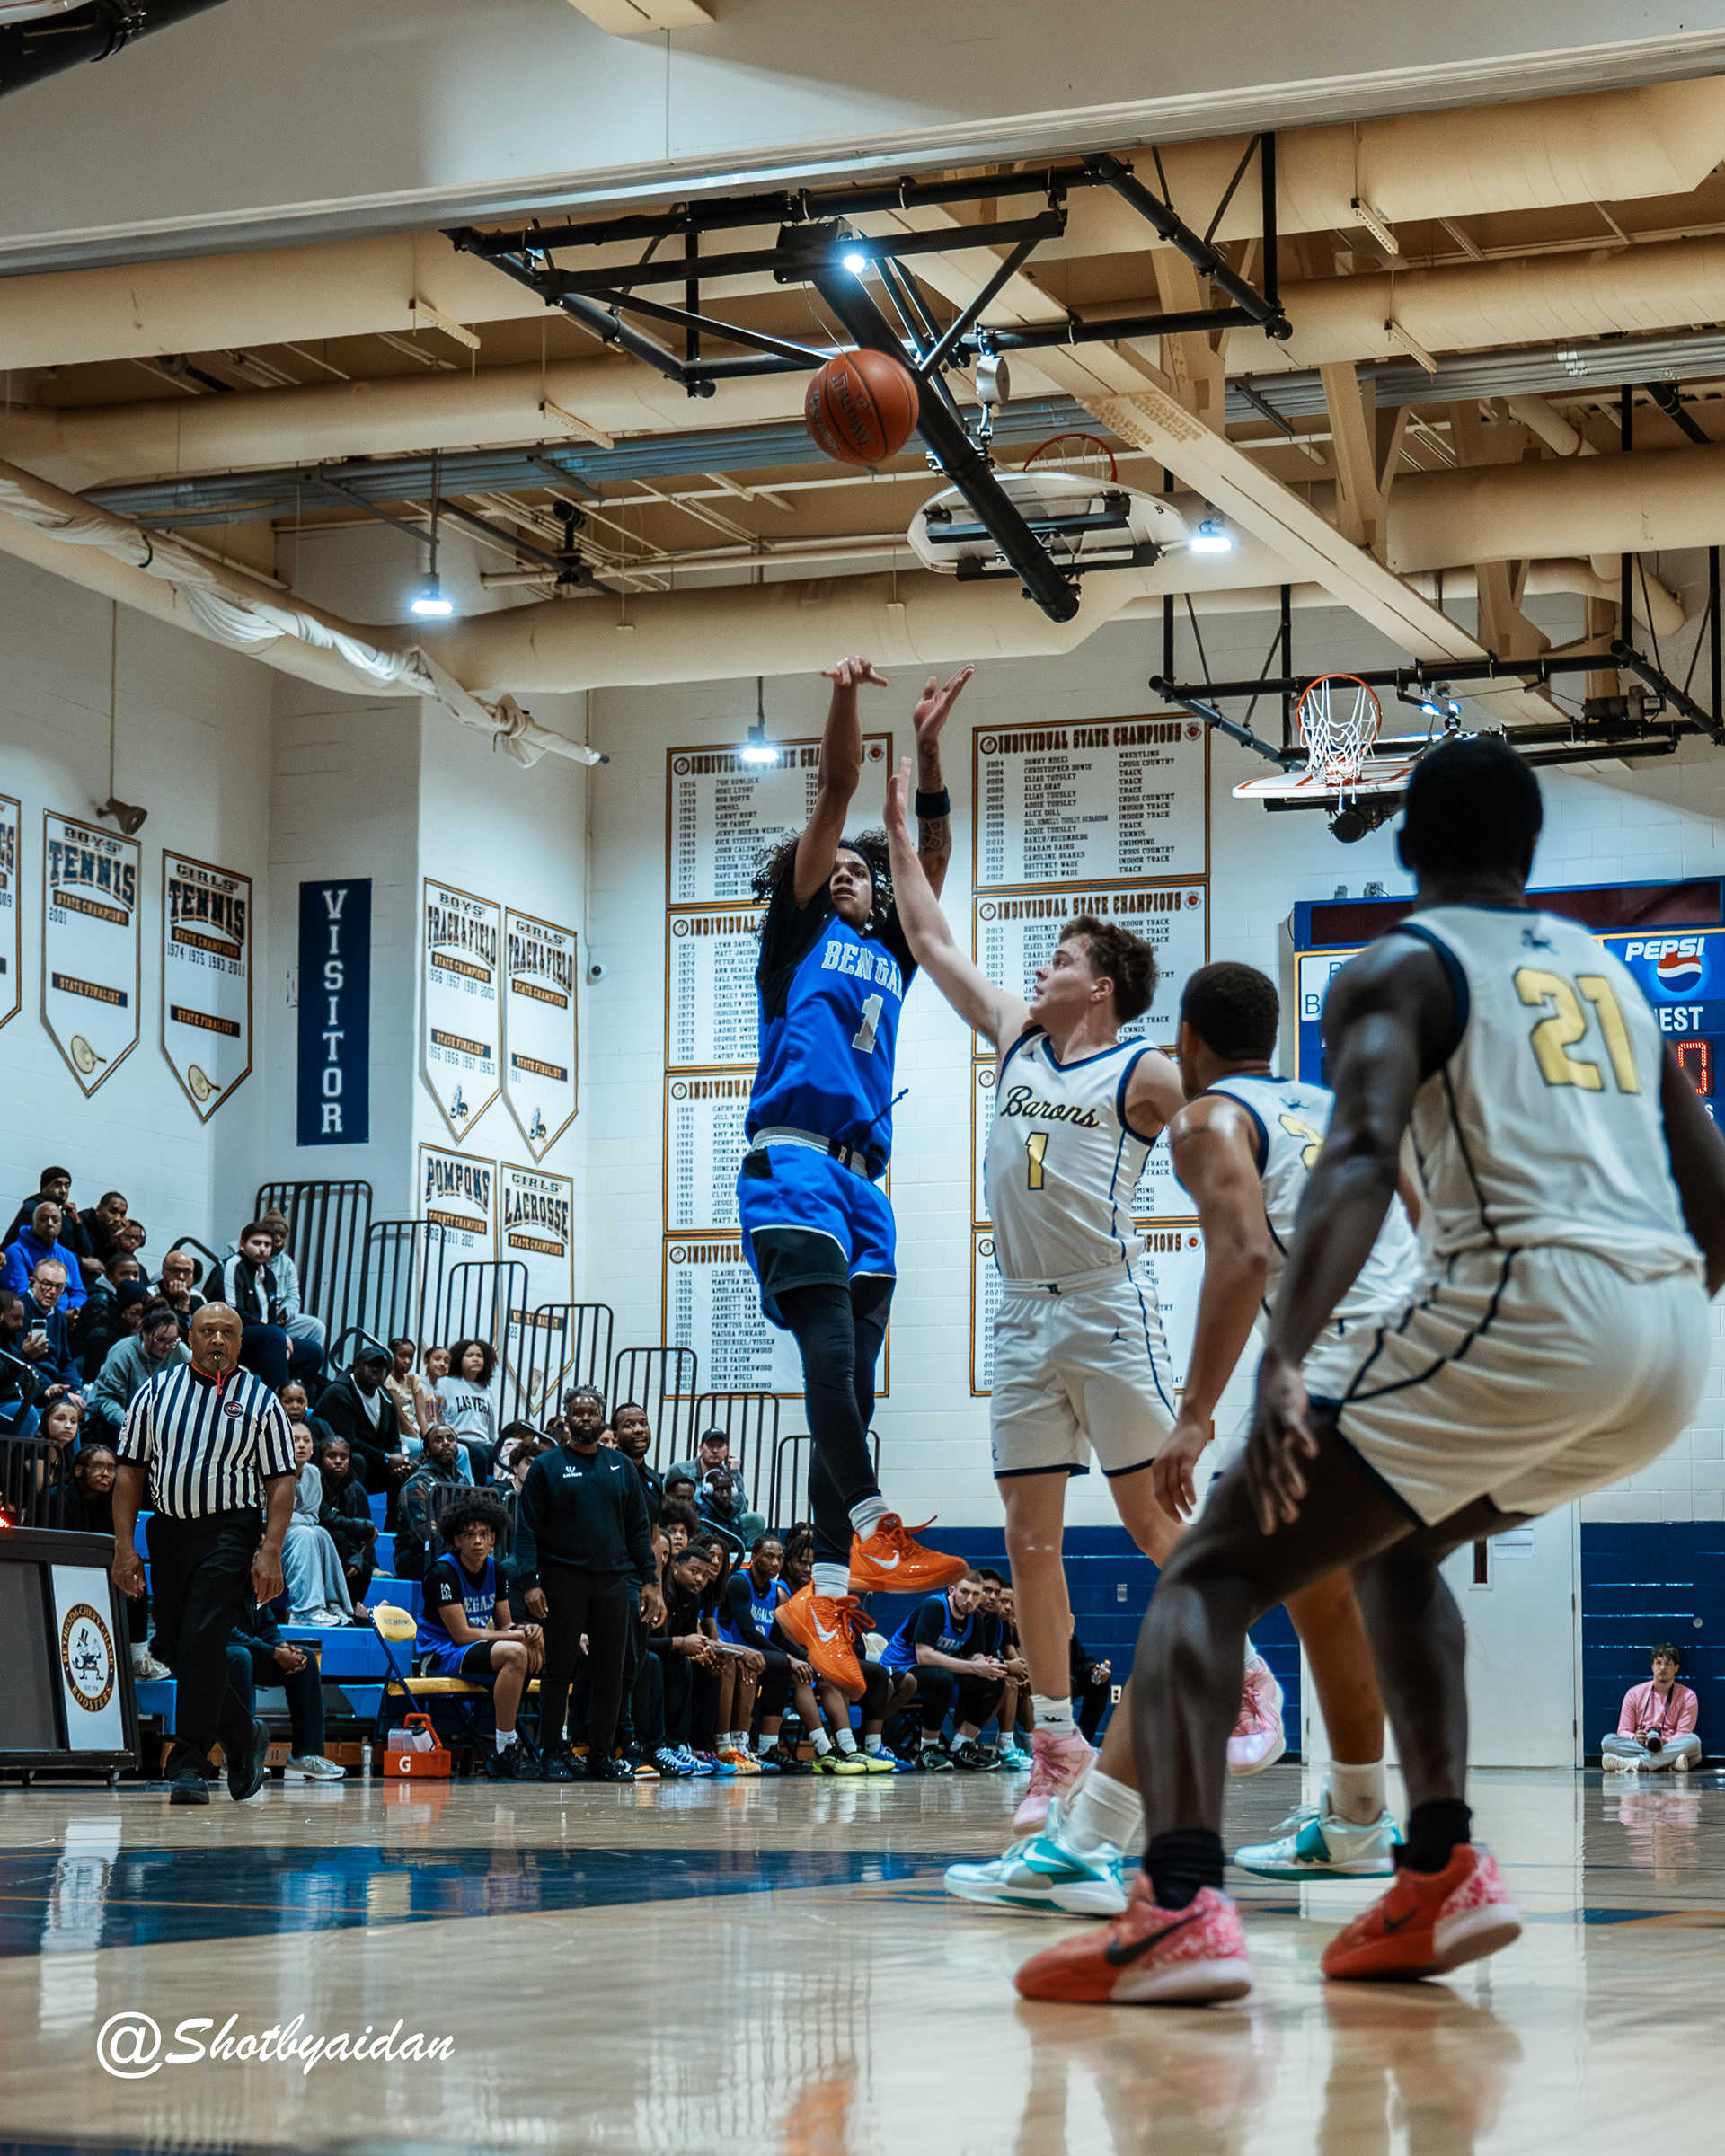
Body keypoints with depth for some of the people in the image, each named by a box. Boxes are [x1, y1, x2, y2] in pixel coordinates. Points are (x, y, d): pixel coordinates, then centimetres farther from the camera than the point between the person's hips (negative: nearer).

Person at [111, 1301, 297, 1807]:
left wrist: (270, 1552, -11)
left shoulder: (259, 1399, 3)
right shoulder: (158, 1390, 9)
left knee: (203, 1644, -15)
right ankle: (244, 1736, 26)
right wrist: (124, 1546, 1)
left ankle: (190, 1764, -11)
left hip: (230, 1531, -4)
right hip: (168, 1531, 4)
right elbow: (130, 1471, 9)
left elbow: (280, 1482, 0)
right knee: (173, 1649, 6)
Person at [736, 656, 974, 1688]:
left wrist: (930, 747, 7)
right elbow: (837, 793, 4)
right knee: (831, 1350, -22)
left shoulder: (890, 951, 26)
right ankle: (877, 1534, -28)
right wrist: (845, 704, -4)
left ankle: (824, 1593, -4)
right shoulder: (799, 930, 14)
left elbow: (935, 854, 17)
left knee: (852, 1387, -1)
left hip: (866, 1179, 6)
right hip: (793, 1163, -6)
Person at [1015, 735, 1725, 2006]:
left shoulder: (1400, 969, 6)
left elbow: (1363, 1156, -14)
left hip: (1522, 1307, -7)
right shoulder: (1610, 973, 25)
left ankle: (1182, 1910, -21)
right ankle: (1443, 1876, 19)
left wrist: (1283, 1365, -23)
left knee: (1209, 1580, 0)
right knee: (1397, 1544, 31)